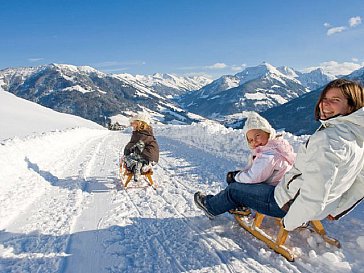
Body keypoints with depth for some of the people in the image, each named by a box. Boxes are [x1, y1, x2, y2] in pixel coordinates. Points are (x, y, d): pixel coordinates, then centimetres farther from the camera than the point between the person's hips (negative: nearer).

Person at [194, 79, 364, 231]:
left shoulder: (327, 138, -32)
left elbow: (314, 195, -35)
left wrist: (290, 222, -19)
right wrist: (336, 211, 17)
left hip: (289, 204, -8)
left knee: (234, 189, 13)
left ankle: (211, 206, 41)